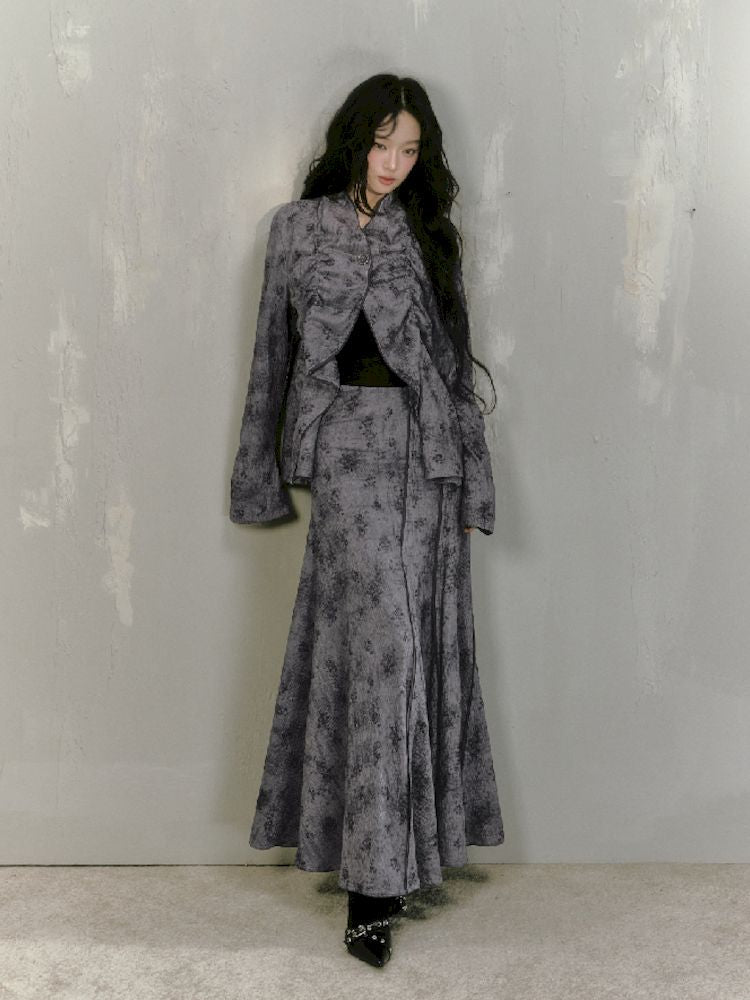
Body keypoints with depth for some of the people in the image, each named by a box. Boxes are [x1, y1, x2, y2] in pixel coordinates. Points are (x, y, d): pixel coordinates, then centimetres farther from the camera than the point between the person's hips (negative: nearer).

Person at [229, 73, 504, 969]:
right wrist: (261, 474, 8)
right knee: (380, 641, -10)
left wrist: (472, 481, 7)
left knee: (418, 643, 1)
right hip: (349, 448, -2)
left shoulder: (427, 233, 13)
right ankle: (377, 874, -2)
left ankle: (382, 859, 14)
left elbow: (456, 362, 12)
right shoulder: (298, 228, 10)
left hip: (427, 453, 2)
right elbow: (273, 353, 11)